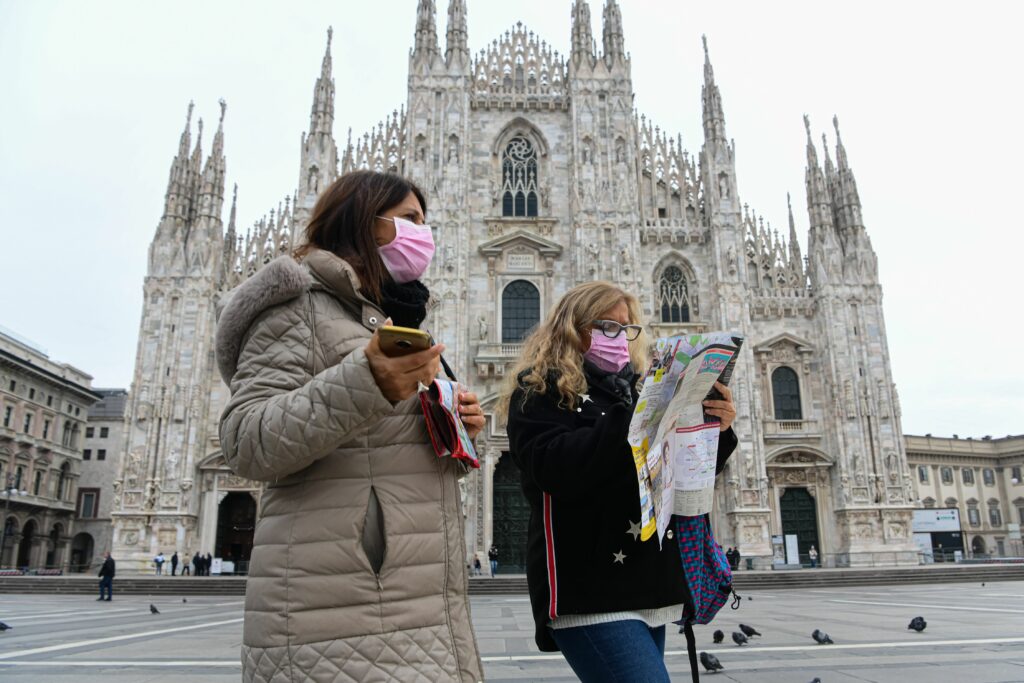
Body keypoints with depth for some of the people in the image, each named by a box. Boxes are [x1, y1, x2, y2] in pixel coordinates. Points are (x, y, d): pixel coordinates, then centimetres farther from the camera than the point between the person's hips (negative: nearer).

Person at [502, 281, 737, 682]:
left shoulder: (633, 389, 17)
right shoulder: (540, 389, -1)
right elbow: (556, 469, -18)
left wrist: (716, 431, -4)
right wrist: (636, 419, -23)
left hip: (649, 587, 7)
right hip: (590, 591, -7)